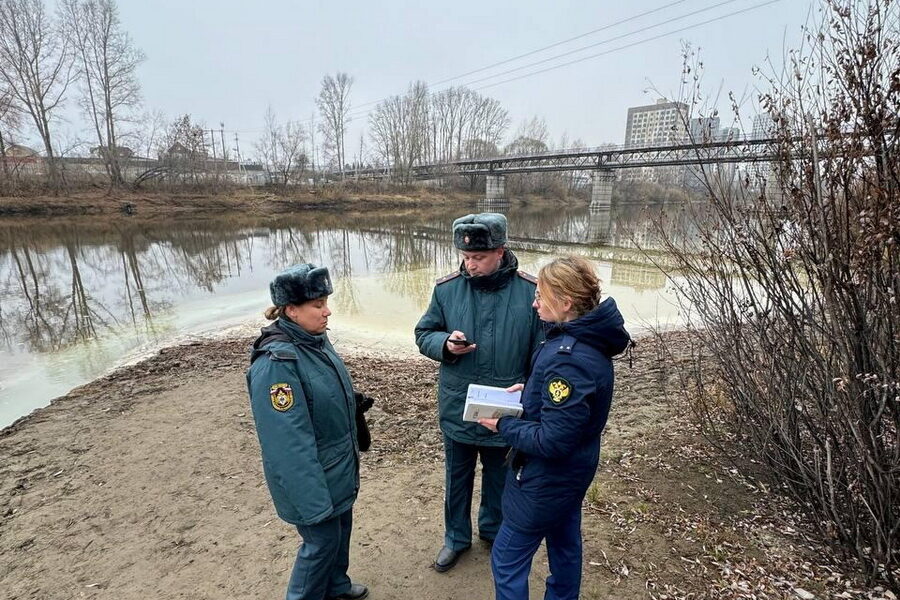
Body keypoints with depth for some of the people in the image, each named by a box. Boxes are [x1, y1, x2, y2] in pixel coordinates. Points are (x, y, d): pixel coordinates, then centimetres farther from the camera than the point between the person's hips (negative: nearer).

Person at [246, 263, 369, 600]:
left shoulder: (315, 339, -3)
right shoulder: (276, 363, -29)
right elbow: (289, 443, -27)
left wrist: (349, 456, 20)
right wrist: (312, 501, -22)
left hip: (339, 468, 8)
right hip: (312, 477, -8)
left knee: (341, 528, 25)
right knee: (322, 541, 11)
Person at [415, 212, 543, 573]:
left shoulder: (530, 292, -14)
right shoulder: (447, 288, -11)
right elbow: (423, 333, 0)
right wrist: (445, 343, -21)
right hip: (457, 409, 1)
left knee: (498, 476, 23)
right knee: (457, 476, 21)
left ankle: (493, 530, 51)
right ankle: (456, 537, 46)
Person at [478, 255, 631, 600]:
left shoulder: (568, 359, -33)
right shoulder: (588, 339, -3)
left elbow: (551, 440, -30)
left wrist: (503, 426, -17)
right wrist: (530, 391, 1)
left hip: (547, 478, -9)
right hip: (571, 469, 9)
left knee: (507, 559, 10)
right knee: (565, 545, 28)